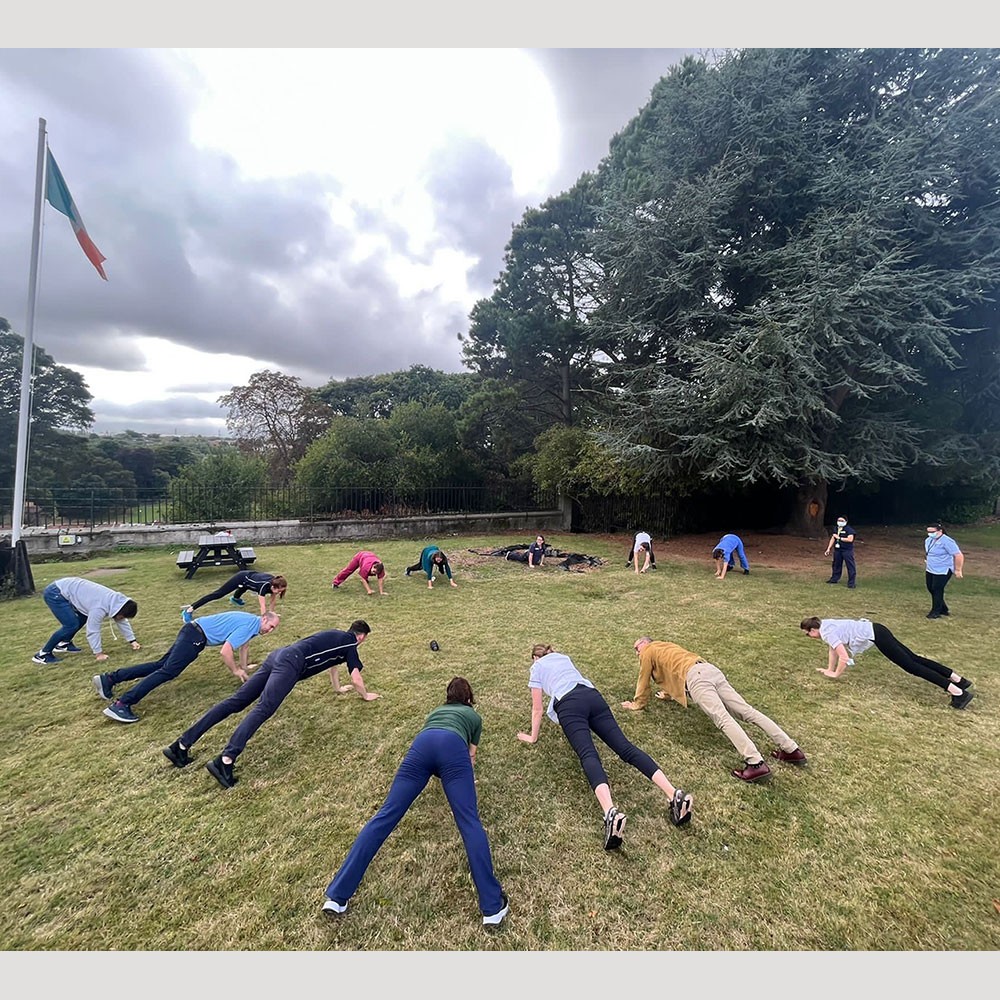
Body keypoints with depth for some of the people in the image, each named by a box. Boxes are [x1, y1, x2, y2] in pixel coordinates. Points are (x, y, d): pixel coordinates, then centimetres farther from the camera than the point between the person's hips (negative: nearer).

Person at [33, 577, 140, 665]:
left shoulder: (118, 600, -1)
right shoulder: (100, 608, -28)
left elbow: (123, 622, 11)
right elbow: (93, 630, -20)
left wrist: (132, 640, 13)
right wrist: (98, 653, -12)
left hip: (65, 587, 9)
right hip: (54, 593, -9)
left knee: (83, 618, 14)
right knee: (72, 625, -12)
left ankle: (64, 643, 33)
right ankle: (43, 654, 2)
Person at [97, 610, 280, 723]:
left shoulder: (251, 623, 10)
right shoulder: (248, 626, -20)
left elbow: (244, 644, 28)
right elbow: (225, 652, -23)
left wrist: (243, 667, 32)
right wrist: (235, 671, -9)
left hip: (193, 632, 9)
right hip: (195, 636, -9)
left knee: (161, 664, 10)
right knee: (168, 670, -16)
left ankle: (109, 679, 11)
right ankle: (121, 704, -21)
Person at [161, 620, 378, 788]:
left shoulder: (336, 635, 32)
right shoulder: (350, 644, 10)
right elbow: (356, 679, 12)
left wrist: (338, 688, 60)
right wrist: (365, 695, 32)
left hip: (279, 655, 8)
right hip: (291, 664, -8)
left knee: (236, 700, 1)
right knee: (262, 709, -20)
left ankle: (182, 744, -3)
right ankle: (225, 761, -37)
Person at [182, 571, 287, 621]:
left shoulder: (274, 583, -21)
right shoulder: (264, 585, -41)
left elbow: (273, 599, -7)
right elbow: (263, 606, -38)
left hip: (247, 576, 9)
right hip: (241, 578, -8)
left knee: (243, 588, 40)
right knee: (218, 594, -7)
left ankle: (235, 598, 76)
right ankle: (189, 610, -3)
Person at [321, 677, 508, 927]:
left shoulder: (435, 711, 44)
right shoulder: (474, 717, 37)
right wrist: (463, 780, 69)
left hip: (421, 744, 3)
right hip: (453, 747, -2)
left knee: (386, 815, 0)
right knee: (469, 822, -7)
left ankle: (336, 895, -1)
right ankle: (492, 907, -13)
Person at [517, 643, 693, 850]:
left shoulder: (537, 667, 24)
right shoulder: (564, 657, 37)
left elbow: (537, 709, 24)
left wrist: (533, 737, 37)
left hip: (569, 705, -5)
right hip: (593, 696, 5)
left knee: (589, 756, -24)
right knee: (625, 747, -9)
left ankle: (611, 813, -51)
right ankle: (675, 795, -28)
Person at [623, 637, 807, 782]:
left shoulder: (648, 652, 15)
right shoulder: (666, 646, 37)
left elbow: (643, 682, 19)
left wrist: (637, 704, 32)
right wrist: (667, 693, 64)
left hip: (695, 677, -8)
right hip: (710, 669, 8)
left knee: (723, 719, -22)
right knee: (748, 711, 2)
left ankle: (756, 764, -36)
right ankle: (791, 749, -3)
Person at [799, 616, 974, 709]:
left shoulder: (827, 633, -18)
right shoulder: (825, 625, 9)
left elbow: (844, 657, -22)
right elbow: (833, 649, 22)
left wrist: (835, 674, -6)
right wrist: (829, 669, 22)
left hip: (875, 635, -9)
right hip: (876, 630, 9)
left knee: (911, 666, -8)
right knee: (913, 659, 13)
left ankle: (957, 691, -9)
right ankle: (958, 679, 18)